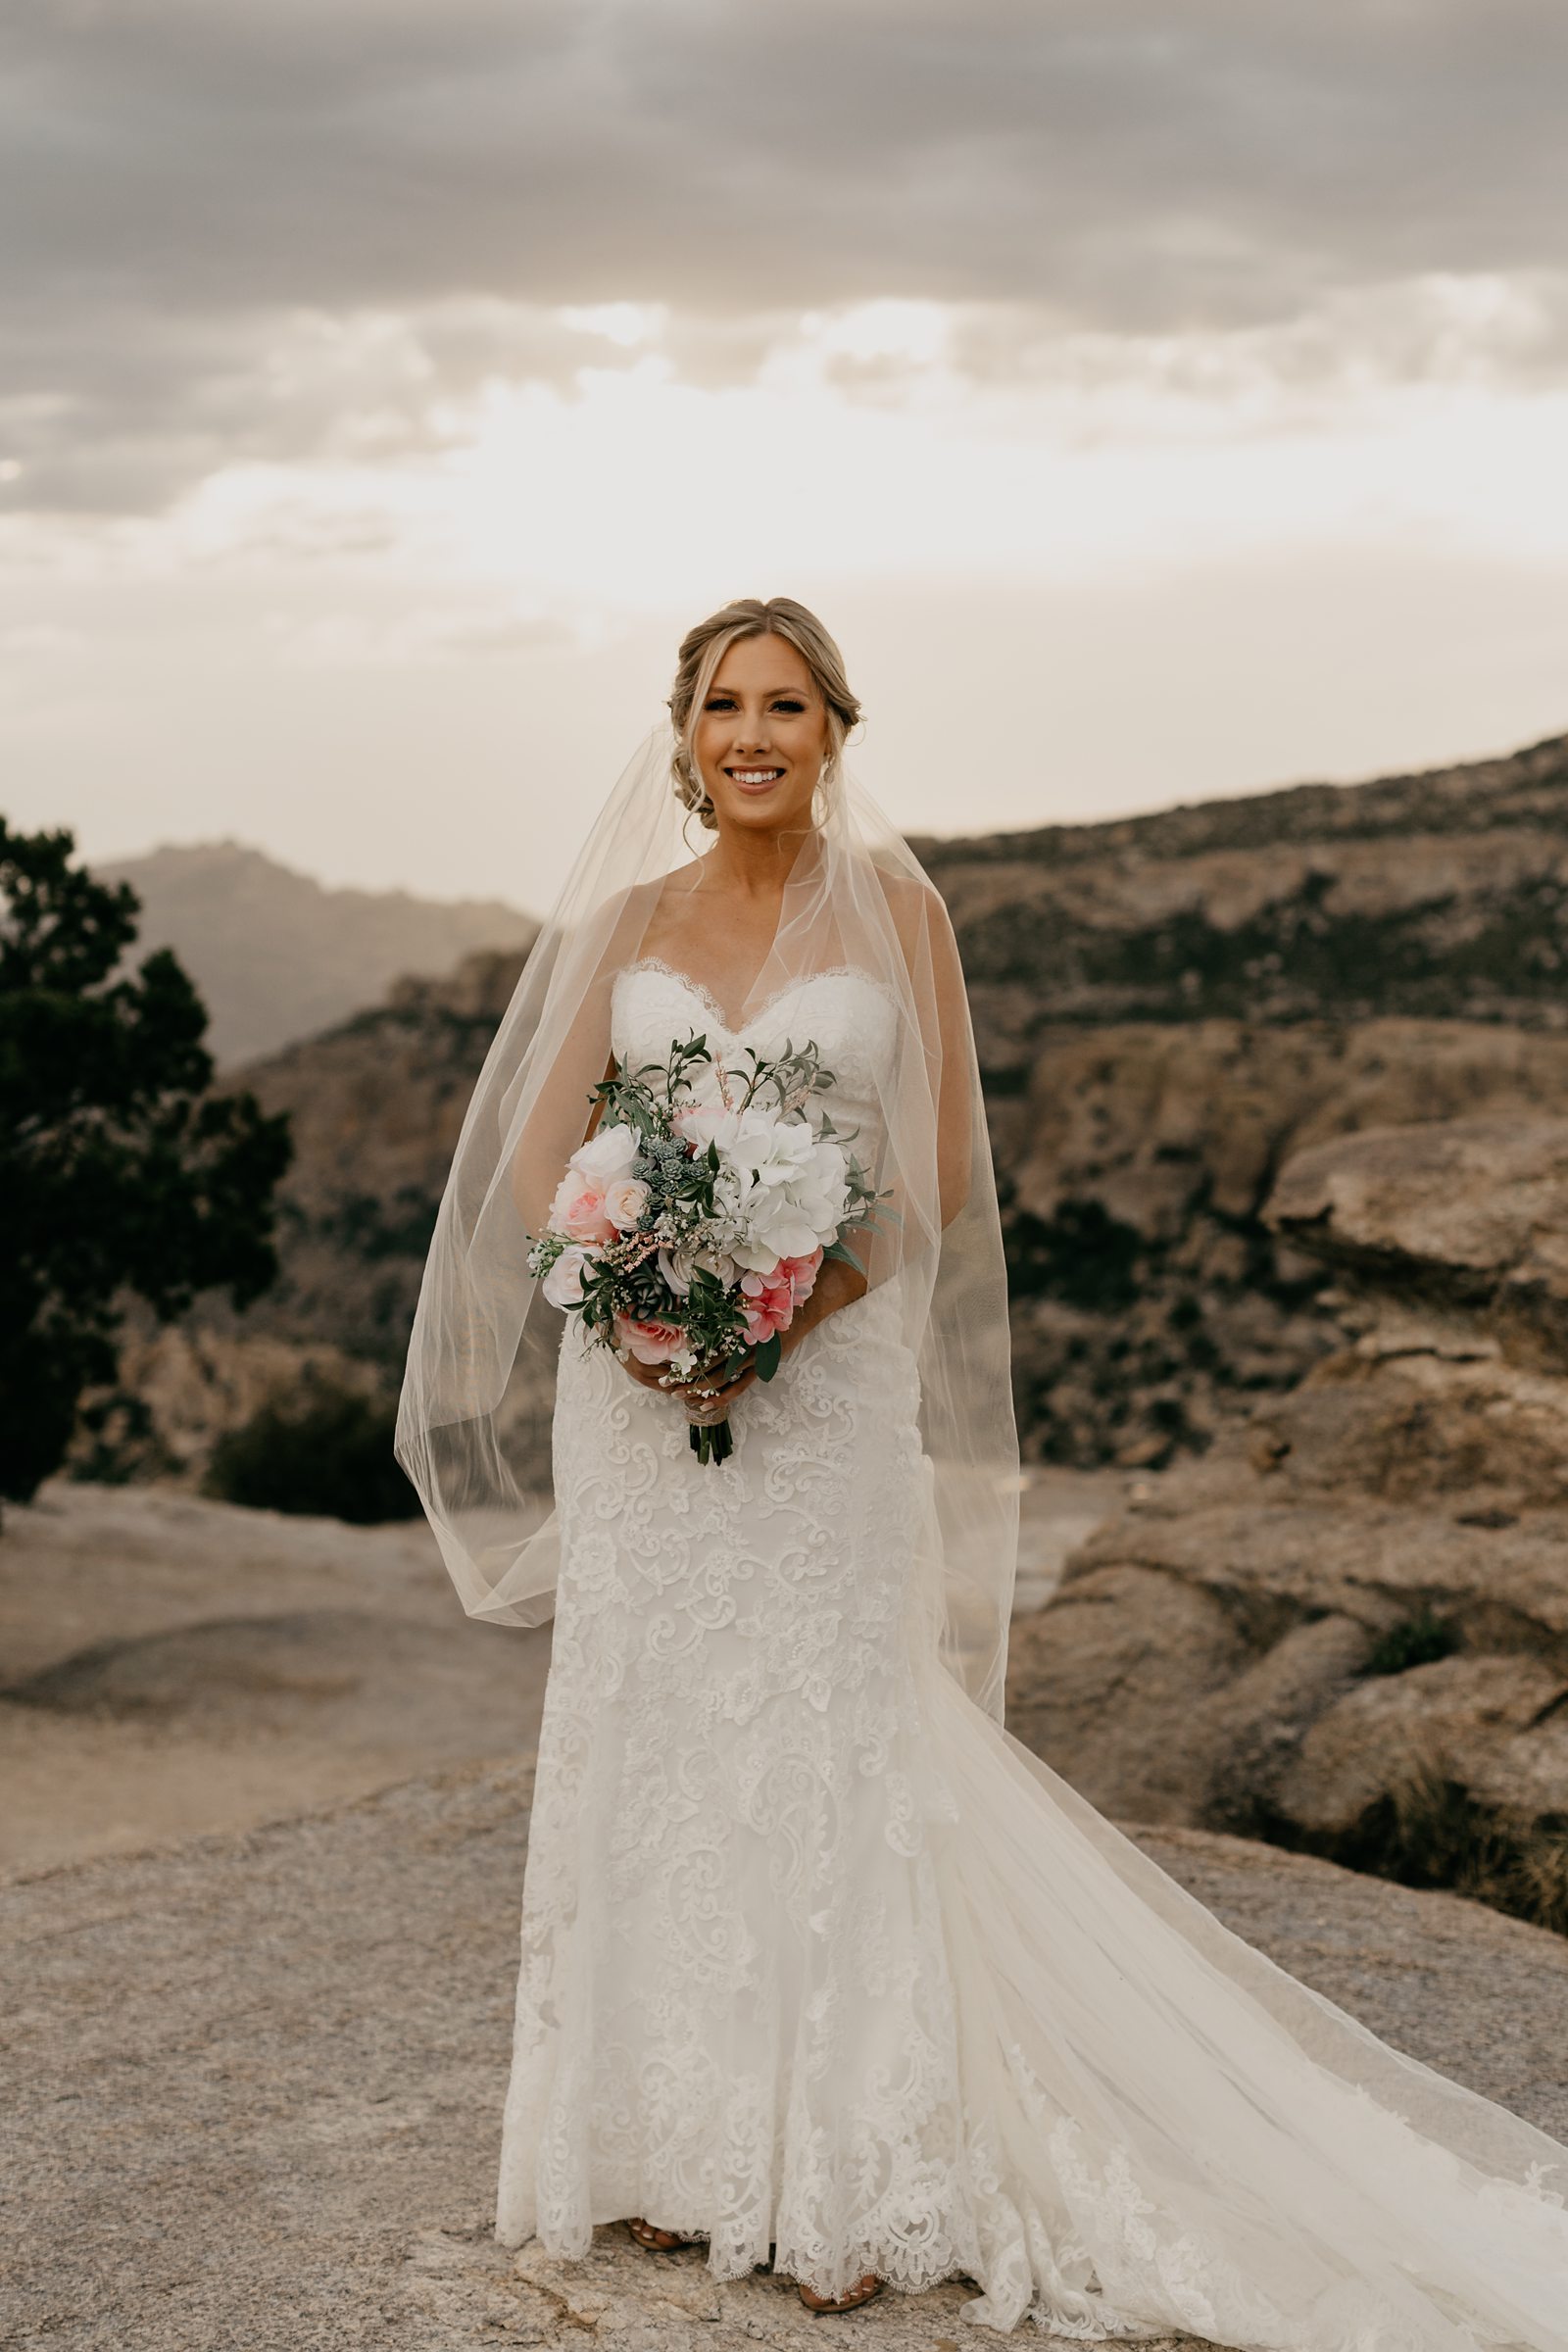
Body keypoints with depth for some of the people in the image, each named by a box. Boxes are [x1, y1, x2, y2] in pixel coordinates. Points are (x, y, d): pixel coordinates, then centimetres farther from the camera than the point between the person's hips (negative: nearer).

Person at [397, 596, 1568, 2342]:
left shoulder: (893, 909, 2)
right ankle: (673, 2147, 17)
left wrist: (799, 1311, -15)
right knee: (646, 1745, 5)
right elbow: (535, 1161, 6)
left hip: (831, 1387, -2)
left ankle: (850, 2182, 6)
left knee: (826, 1753, -2)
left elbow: (943, 1172, -1)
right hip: (635, 1389, 3)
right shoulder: (620, 921, 8)